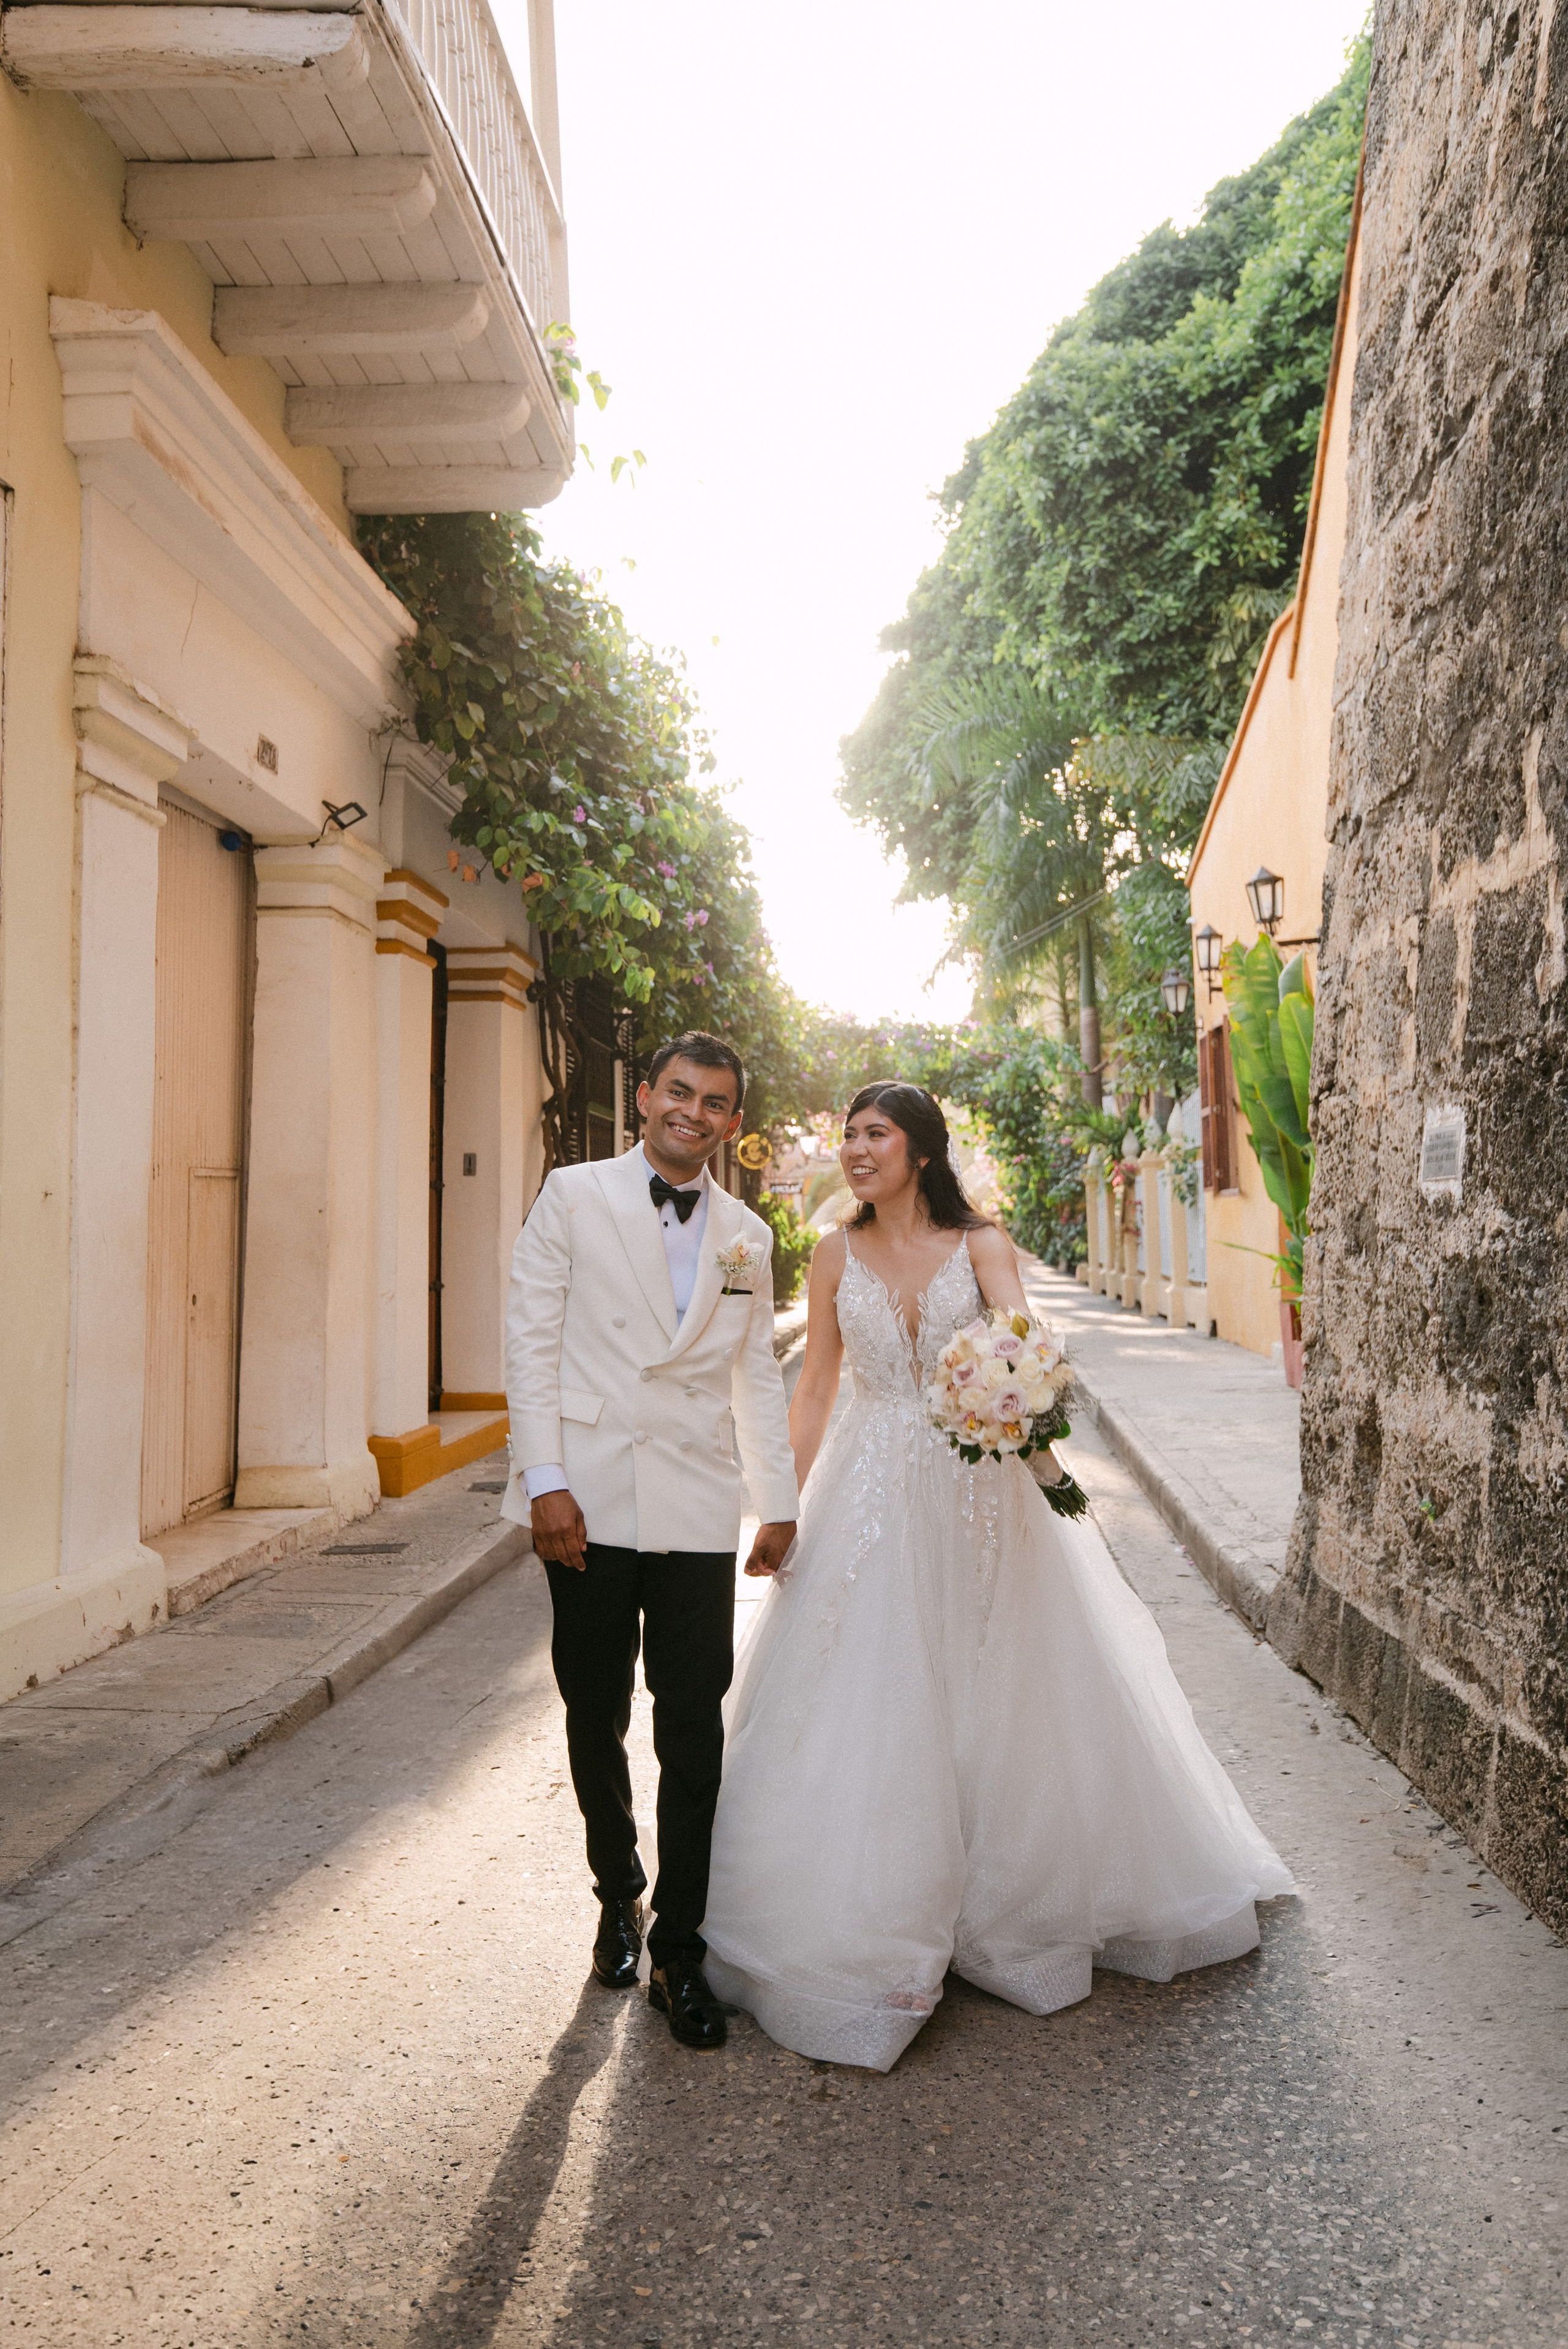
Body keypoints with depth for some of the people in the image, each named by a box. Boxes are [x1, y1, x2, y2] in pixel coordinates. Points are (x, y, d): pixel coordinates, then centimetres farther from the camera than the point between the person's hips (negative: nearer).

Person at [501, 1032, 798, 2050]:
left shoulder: (747, 1236, 11)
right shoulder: (574, 1196, 1)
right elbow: (533, 1338, -3)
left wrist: (781, 1498, 12)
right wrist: (545, 1481, -10)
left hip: (699, 1510, 2)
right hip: (589, 1504, -2)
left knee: (695, 1735, 1)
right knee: (596, 1720, 11)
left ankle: (680, 1949, 15)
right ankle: (619, 1894, 34)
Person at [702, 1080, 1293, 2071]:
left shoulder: (979, 1243, -1)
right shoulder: (837, 1255, 5)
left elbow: (1019, 1324, -20)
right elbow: (815, 1387, 7)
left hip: (976, 1489, -1)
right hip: (872, 1497, 1)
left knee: (995, 1690, 8)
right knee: (870, 1702, 3)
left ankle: (1012, 1899, 29)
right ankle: (875, 1930, 18)